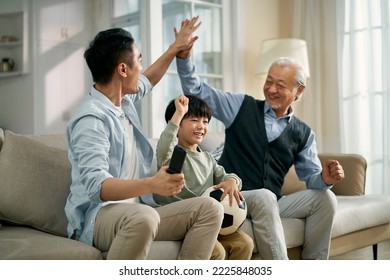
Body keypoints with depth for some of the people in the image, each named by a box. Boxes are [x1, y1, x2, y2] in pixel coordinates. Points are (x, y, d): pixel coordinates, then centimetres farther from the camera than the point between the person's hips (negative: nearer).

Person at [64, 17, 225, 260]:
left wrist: (176, 48, 41)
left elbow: (147, 81, 37)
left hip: (134, 213, 9)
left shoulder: (124, 100, 12)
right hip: (96, 217, -9)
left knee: (210, 209, -9)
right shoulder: (91, 119, -16)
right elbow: (96, 185, -28)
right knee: (143, 217, -41)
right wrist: (151, 184, -43)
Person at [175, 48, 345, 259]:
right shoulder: (242, 107, 5)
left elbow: (311, 175, 10)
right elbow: (196, 90, 3)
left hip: (272, 203, 4)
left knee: (325, 198, -15)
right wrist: (184, 56, -13)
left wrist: (325, 179, -14)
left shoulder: (303, 134, 11)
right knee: (264, 196, -35)